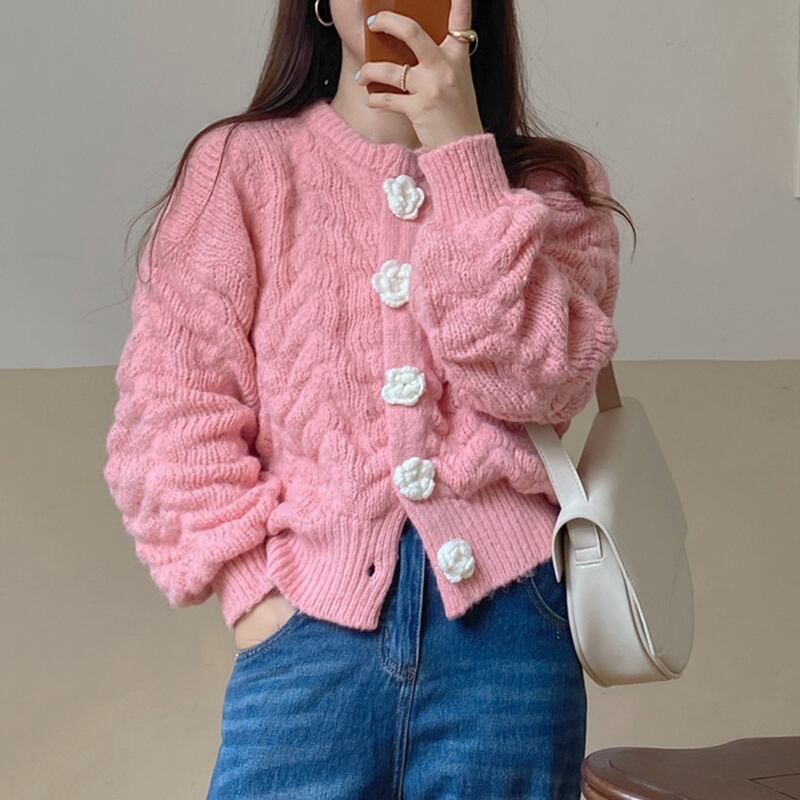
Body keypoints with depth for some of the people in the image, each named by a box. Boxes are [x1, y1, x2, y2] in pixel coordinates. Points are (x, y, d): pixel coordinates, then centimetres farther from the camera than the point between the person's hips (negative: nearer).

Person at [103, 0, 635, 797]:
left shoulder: (552, 185, 9)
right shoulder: (240, 164, 5)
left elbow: (535, 380, -9)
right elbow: (173, 418, 1)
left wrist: (460, 147, -11)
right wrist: (252, 588, -10)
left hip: (505, 615, 2)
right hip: (312, 619, -1)